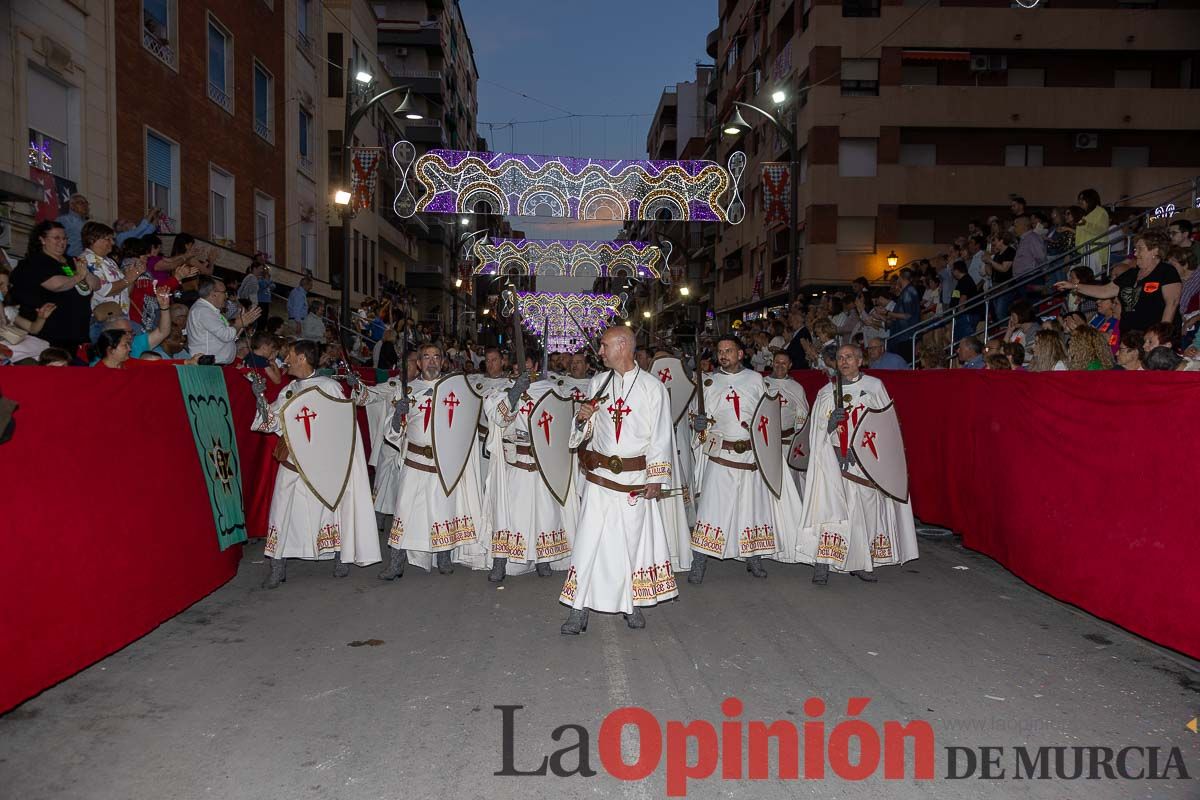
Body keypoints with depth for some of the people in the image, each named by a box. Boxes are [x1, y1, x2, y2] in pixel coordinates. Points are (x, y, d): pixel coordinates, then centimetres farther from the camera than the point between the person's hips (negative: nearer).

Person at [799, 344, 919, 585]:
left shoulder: (874, 386, 5)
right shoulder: (827, 392, 5)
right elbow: (817, 432, 5)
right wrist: (831, 421, -16)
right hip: (836, 462, -1)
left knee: (867, 510, 5)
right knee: (831, 508, -12)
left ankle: (860, 564, 19)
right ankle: (822, 564, -11)